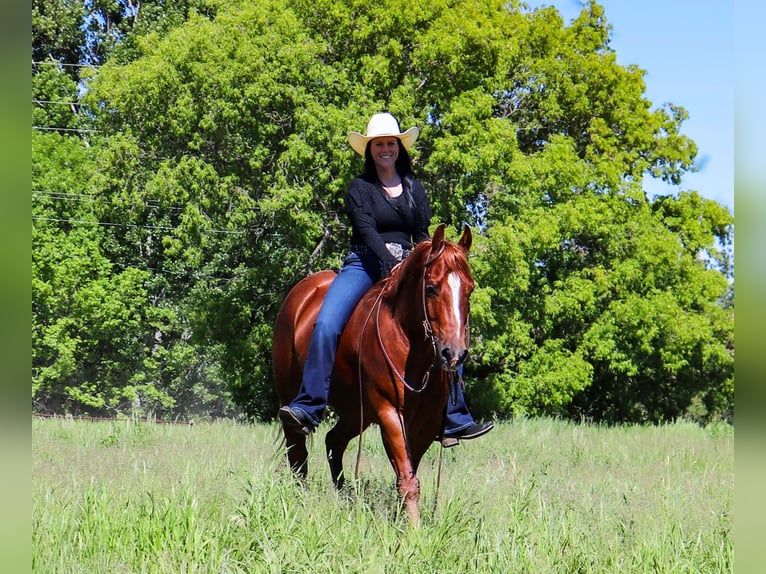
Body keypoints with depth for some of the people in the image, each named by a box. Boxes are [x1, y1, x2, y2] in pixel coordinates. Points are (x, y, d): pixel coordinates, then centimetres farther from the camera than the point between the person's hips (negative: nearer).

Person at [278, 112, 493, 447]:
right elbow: (366, 230, -9)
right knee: (327, 323, -28)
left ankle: (454, 421, -9)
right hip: (365, 265, -3)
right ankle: (308, 409, -28)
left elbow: (422, 235, 13)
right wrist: (390, 264, -24)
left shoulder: (414, 189, 17)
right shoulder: (360, 188, 5)